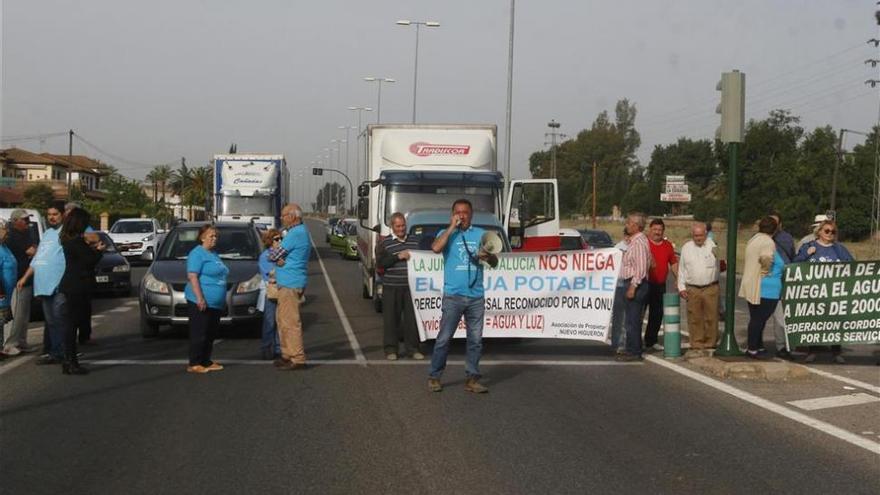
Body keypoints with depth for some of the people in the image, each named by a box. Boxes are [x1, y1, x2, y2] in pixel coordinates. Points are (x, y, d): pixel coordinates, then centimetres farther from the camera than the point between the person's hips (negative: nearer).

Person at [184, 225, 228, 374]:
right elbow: (192, 276, -17)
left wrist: (223, 299, 25)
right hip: (201, 303, -9)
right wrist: (199, 298, -24)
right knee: (199, 334, -7)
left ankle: (206, 362, 19)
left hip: (215, 303, 9)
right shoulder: (197, 253, -8)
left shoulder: (214, 254, 20)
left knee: (211, 334, 12)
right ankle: (194, 364, -3)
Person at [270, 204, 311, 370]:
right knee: (282, 318, 17)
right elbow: (277, 256, 15)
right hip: (289, 282, 11)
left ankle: (298, 359, -8)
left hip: (290, 283, -11)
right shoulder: (301, 231, 17)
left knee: (290, 321, -9)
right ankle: (287, 354, 24)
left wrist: (276, 257, 4)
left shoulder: (295, 234, -17)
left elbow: (274, 256, -16)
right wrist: (280, 259, -5)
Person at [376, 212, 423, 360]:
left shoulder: (415, 241, 14)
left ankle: (413, 348, 12)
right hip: (391, 287, -2)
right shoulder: (385, 243, 3)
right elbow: (380, 262, -8)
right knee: (391, 319, 1)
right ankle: (390, 349, 9)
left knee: (412, 318, 3)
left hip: (411, 286, 3)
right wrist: (398, 256, -17)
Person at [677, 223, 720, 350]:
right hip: (692, 289, 1)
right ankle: (696, 345, 10)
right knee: (694, 319, 3)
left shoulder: (713, 246, 3)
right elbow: (681, 269, 13)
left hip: (711, 288, -1)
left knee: (711, 318, 1)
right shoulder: (686, 248, 9)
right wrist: (681, 287, 8)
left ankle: (710, 343, 11)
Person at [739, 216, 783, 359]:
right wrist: (766, 272, -14)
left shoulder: (753, 240, 14)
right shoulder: (767, 242, -15)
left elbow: (747, 262, 20)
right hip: (764, 288, -9)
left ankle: (758, 346, 24)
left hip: (751, 286, 9)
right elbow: (766, 259, -31)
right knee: (759, 319, -3)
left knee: (756, 318, 16)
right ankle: (752, 349, 1)